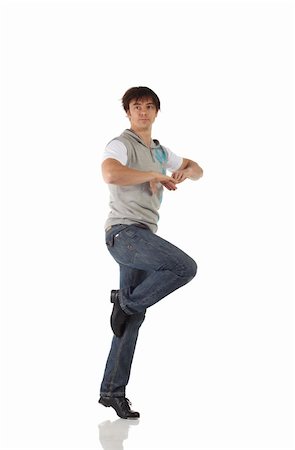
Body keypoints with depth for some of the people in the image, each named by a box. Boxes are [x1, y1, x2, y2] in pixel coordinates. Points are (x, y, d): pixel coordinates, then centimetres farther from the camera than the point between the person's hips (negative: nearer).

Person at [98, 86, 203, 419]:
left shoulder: (159, 151, 22)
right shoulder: (121, 145, -4)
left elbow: (197, 171, 32)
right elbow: (110, 174, -27)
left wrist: (186, 170, 6)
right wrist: (155, 175, -16)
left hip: (144, 238, 8)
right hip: (125, 232, -8)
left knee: (133, 320, 6)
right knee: (185, 267, -26)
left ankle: (112, 392, 11)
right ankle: (127, 301, -6)